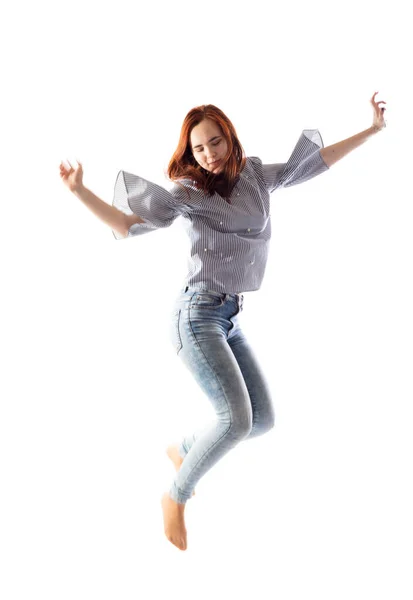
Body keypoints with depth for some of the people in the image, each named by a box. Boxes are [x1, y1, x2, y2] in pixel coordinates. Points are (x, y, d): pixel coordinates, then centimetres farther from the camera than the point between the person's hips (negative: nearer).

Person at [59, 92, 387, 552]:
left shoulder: (254, 176, 10)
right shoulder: (187, 191, -7)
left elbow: (310, 163, 19)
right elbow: (127, 225, -13)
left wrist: (372, 129, 22)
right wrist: (79, 192, -26)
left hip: (230, 319, 7)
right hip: (198, 314, -7)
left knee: (263, 419, 7)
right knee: (237, 418, -20)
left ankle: (182, 449, 30)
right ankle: (176, 497, 2)